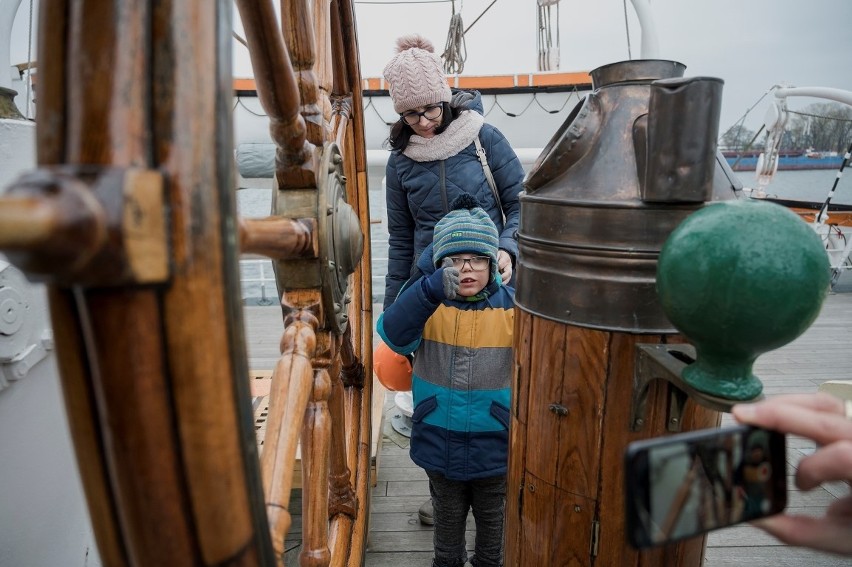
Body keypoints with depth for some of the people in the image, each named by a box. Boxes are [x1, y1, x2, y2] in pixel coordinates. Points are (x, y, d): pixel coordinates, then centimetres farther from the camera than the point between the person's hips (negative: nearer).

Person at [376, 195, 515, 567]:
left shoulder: (512, 307, -12)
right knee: (448, 519, 26)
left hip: (494, 446, 0)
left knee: (492, 519, 25)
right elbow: (394, 334, -30)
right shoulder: (427, 304, -11)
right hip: (440, 445, 1)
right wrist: (430, 290, -45)